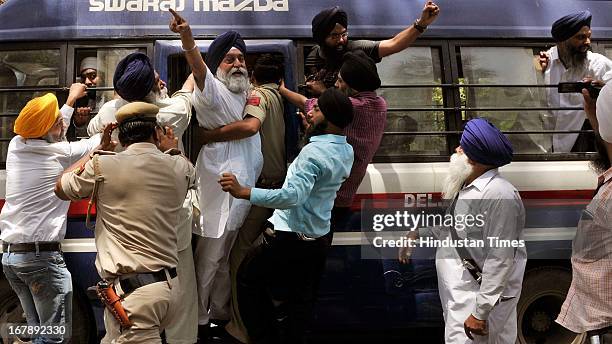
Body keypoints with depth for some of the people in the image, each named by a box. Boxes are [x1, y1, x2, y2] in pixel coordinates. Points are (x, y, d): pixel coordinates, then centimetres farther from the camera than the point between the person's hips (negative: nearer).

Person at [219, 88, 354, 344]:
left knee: (248, 280, 14)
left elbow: (293, 196, -34)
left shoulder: (314, 151, -23)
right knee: (298, 303, 16)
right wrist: (311, 127, 27)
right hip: (316, 241, 8)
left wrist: (243, 192, -35)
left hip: (288, 239, -8)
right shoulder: (346, 152, 5)